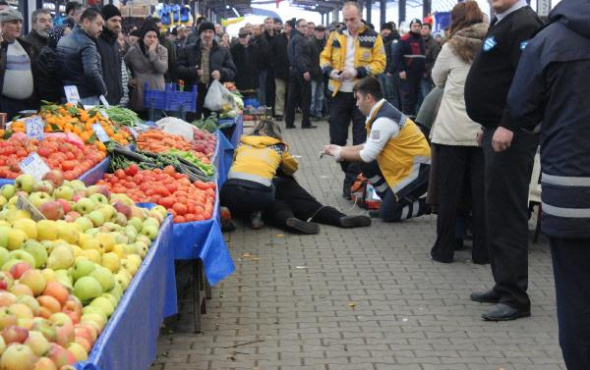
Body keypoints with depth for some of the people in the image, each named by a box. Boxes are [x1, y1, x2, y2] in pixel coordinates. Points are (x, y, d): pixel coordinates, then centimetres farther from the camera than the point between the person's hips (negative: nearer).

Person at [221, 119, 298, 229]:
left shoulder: (243, 142, 23)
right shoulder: (279, 146, 20)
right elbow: (293, 167, 37)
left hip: (232, 190, 1)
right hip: (259, 194, -1)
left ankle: (229, 211, 6)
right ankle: (255, 214, 9)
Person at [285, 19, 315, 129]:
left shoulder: (293, 38, 17)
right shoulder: (299, 39, -12)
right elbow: (298, 56, -21)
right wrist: (305, 70, -25)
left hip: (293, 70, 9)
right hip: (301, 70, -9)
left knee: (293, 97, 9)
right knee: (306, 97, -2)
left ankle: (289, 122, 9)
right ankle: (306, 122, 0)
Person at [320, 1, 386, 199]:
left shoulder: (373, 37, -2)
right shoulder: (336, 36, 7)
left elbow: (379, 64, -6)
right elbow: (324, 57, 12)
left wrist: (358, 72, -20)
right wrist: (330, 71, -10)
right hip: (339, 94, 3)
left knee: (360, 140, 0)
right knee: (337, 139, 7)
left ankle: (353, 180, 6)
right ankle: (350, 172, 27)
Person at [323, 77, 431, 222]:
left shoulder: (383, 120, -24)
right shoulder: (383, 111, 6)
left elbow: (367, 155, -18)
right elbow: (370, 146, 16)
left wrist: (341, 154, -4)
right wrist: (342, 149, 12)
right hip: (405, 162, 9)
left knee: (388, 214, -8)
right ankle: (392, 201, 12)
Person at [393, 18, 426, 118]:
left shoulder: (422, 40, 17)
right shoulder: (404, 39, -7)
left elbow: (424, 57, 26)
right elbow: (397, 55, -13)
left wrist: (424, 71, 21)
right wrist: (400, 70, -18)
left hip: (418, 74, 7)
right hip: (407, 74, -7)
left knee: (416, 96, 10)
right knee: (407, 95, -9)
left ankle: (413, 115, 17)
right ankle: (407, 116, -6)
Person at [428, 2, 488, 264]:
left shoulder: (452, 48, -2)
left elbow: (437, 80, 14)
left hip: (453, 131, -2)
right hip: (485, 131, 2)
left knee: (449, 192, 5)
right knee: (481, 193, 6)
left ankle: (443, 250, 9)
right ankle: (482, 252, 10)